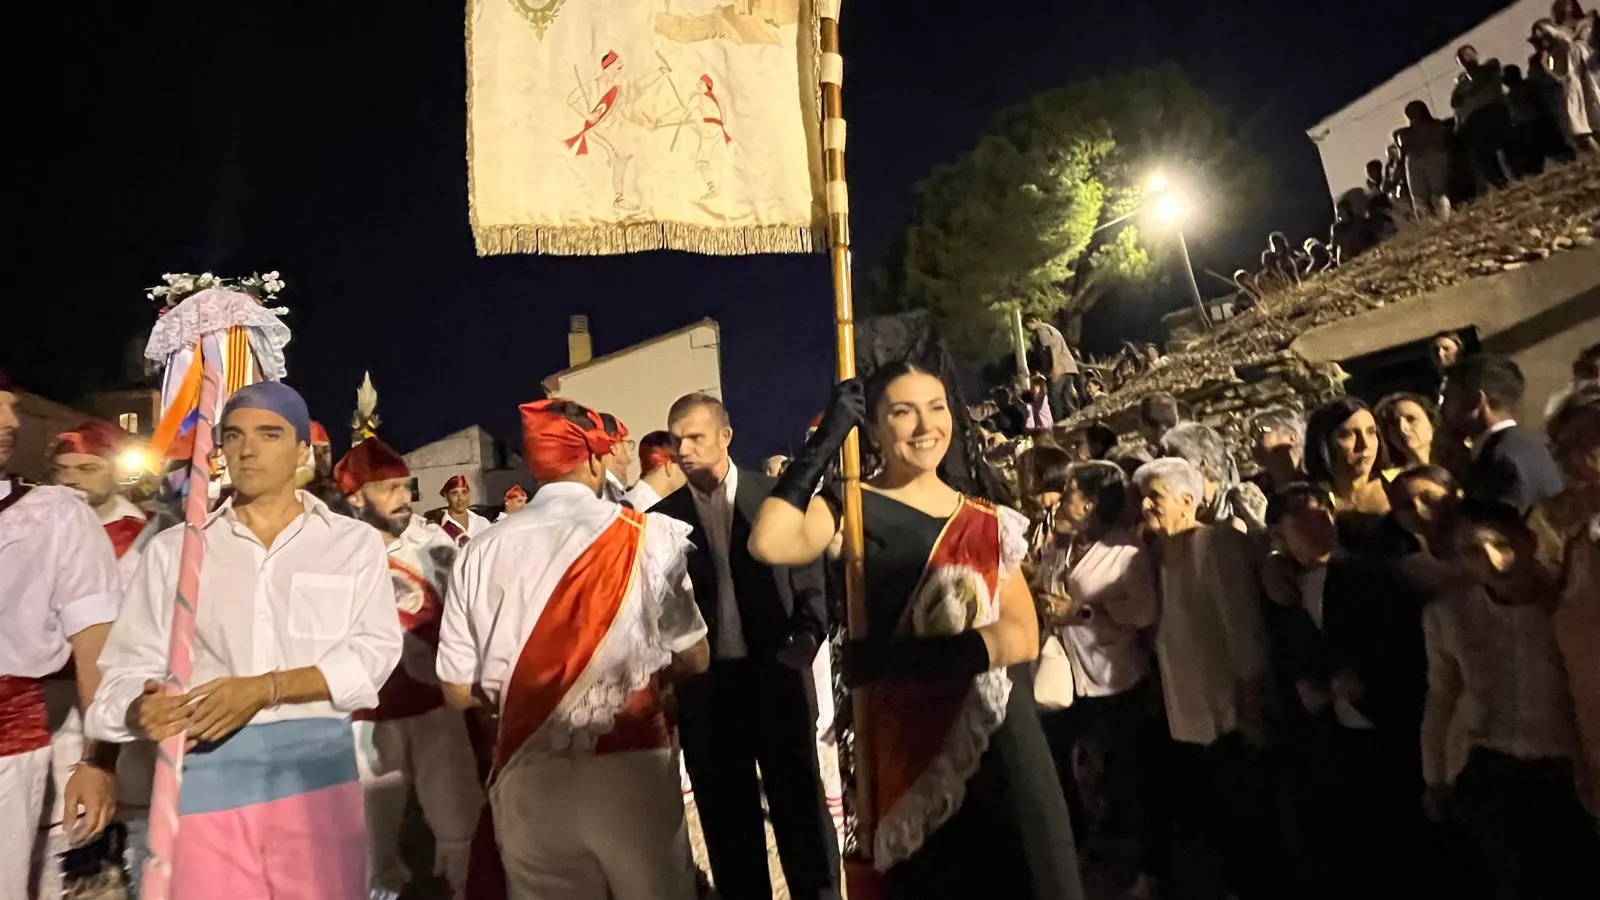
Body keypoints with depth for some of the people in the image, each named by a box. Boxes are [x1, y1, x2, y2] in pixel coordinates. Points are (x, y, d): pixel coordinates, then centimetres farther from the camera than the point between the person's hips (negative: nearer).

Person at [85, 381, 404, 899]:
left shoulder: (355, 543, 4)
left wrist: (265, 689, -16)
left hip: (316, 765, 0)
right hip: (204, 770, 1)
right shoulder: (173, 548, 9)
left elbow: (374, 651, -5)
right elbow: (130, 667, 5)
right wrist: (139, 711, -18)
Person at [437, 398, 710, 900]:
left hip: (530, 781, 2)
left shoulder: (481, 554, -4)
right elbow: (693, 658, -3)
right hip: (631, 770, -1)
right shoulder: (648, 536, -10)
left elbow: (459, 690, 1)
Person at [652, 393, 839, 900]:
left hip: (777, 674, -1)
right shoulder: (663, 516, 3)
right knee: (726, 815, 13)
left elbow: (810, 576, 0)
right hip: (704, 683, 1)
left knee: (800, 804, 10)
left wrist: (807, 635, -15)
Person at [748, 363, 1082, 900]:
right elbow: (771, 544, -24)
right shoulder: (855, 508, -3)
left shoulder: (986, 522, 8)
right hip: (907, 751, -3)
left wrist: (906, 659, -19)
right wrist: (827, 437, -15)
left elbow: (1022, 635, -4)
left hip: (1000, 746, 3)